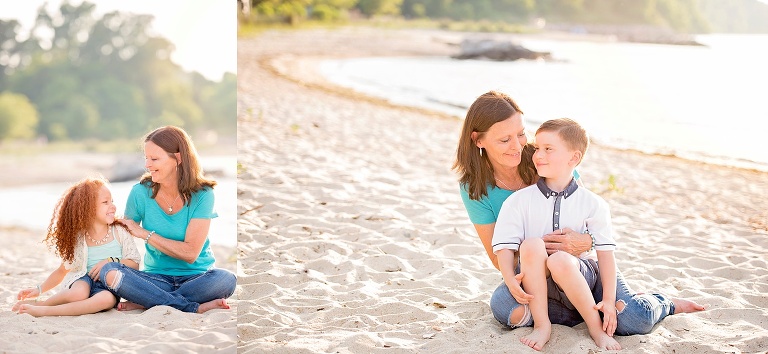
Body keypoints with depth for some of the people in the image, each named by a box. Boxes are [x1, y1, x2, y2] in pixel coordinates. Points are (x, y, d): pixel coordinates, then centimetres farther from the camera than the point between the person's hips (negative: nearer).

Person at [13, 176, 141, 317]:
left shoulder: (119, 232, 4)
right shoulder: (78, 238, 5)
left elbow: (134, 264, 2)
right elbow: (63, 270, 15)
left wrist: (111, 261, -15)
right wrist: (40, 289, 4)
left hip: (109, 288, 0)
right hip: (83, 280, 0)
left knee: (107, 299, -39)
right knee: (79, 293, -40)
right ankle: (41, 303, -13)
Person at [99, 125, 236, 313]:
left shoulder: (202, 195, -9)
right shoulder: (141, 192, -2)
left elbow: (190, 253, -15)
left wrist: (144, 233, -13)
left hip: (196, 277, -1)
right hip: (157, 277, 2)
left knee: (225, 279, -35)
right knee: (110, 272, -28)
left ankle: (144, 302, -22)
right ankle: (196, 308, -28)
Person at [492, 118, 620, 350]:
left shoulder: (592, 204, 0)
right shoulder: (519, 201, 2)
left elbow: (605, 252, -4)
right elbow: (505, 246, -5)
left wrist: (609, 300, -12)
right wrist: (511, 281, -24)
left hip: (577, 275, -1)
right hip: (535, 280, 1)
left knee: (560, 261, -36)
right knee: (532, 245, -30)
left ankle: (596, 327, -17)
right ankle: (541, 325, -22)